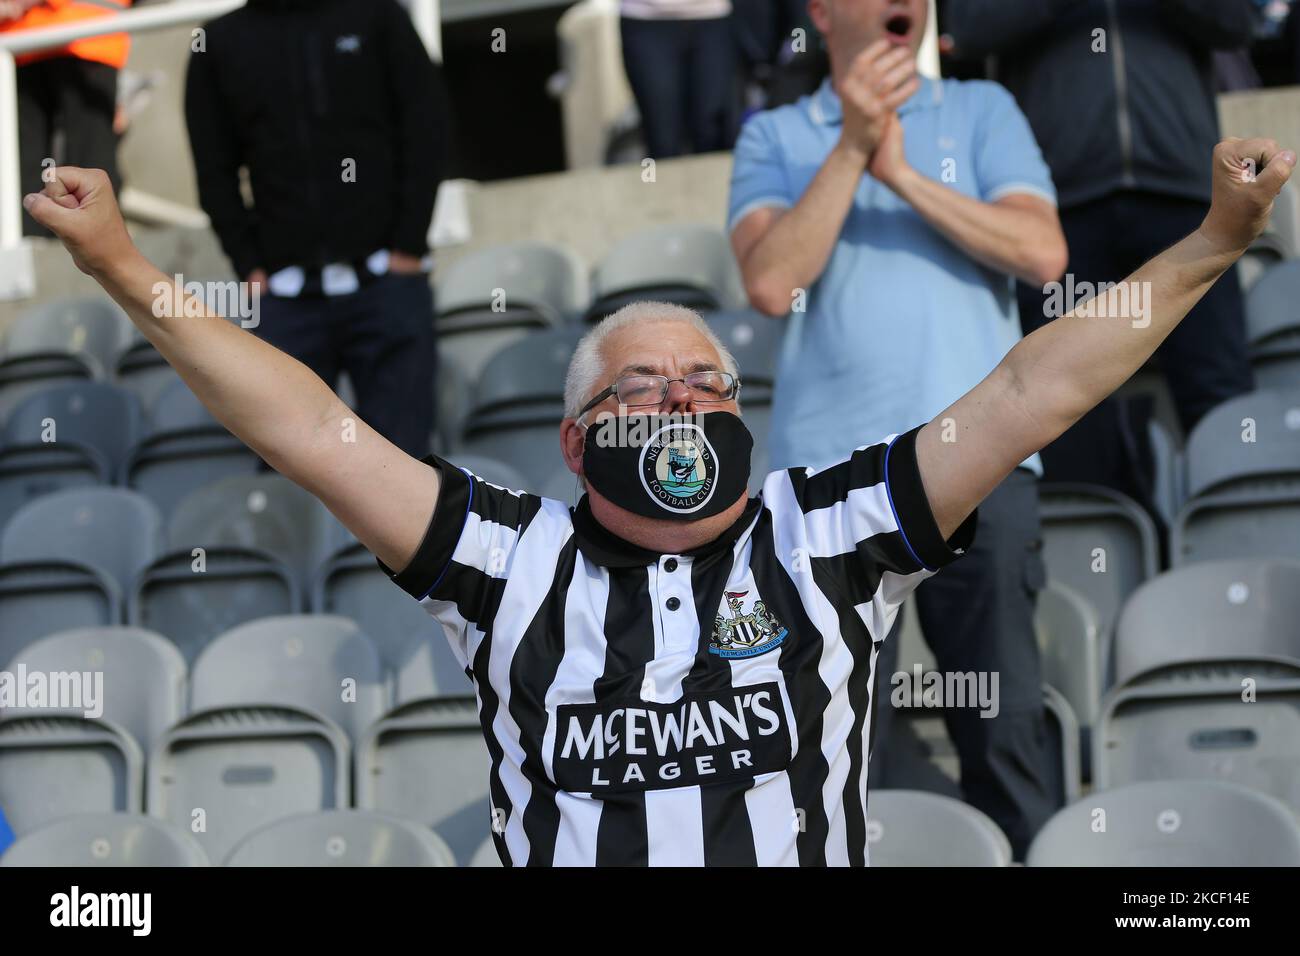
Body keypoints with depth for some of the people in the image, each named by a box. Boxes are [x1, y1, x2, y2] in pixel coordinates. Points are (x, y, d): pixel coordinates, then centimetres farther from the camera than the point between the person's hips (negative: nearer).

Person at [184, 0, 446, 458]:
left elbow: (426, 128, 5)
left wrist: (409, 246, -3)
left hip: (385, 281, -1)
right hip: (286, 296, 1)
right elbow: (215, 171, 11)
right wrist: (250, 266, 0)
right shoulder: (220, 42, 13)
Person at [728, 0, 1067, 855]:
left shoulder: (982, 112, 13)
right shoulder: (775, 137, 12)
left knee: (1005, 719, 0)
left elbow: (1043, 253, -2)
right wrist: (852, 147, -9)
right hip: (830, 464, 0)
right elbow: (772, 281, -6)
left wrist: (904, 175, -7)